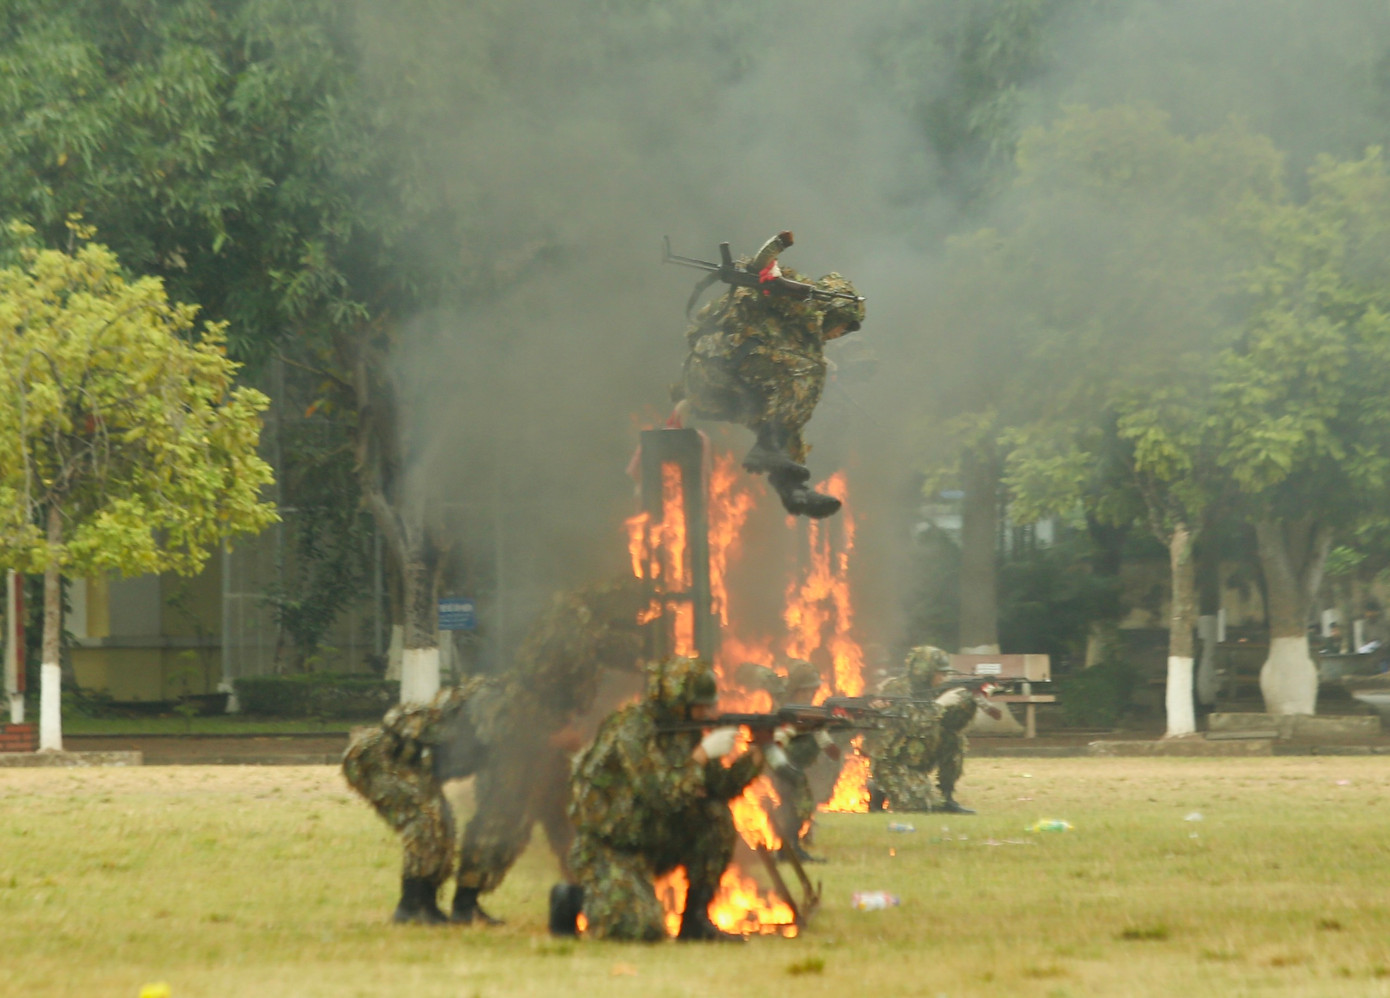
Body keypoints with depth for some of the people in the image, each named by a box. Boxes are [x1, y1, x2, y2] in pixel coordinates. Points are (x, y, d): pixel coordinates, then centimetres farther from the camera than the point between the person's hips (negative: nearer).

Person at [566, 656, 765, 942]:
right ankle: (578, 900, 5)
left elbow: (719, 787, 2)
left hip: (655, 841, 8)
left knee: (716, 817, -13)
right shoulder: (632, 732, -22)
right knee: (644, 931, -26)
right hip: (609, 850, -8)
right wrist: (703, 754, -28)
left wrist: (756, 754, -12)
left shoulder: (686, 730, 2)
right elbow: (665, 796, -30)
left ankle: (696, 918, -4)